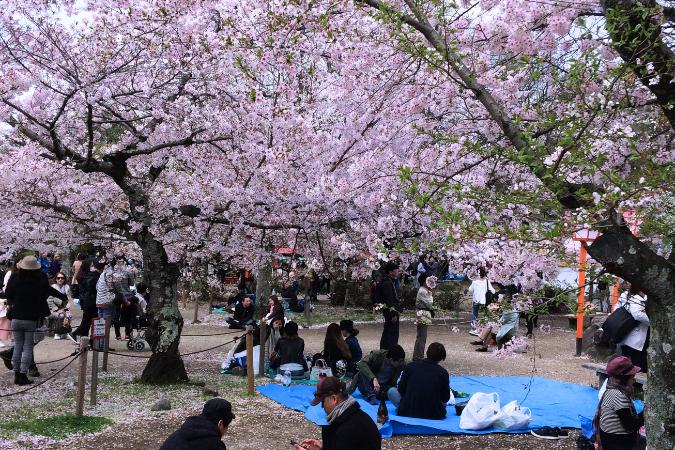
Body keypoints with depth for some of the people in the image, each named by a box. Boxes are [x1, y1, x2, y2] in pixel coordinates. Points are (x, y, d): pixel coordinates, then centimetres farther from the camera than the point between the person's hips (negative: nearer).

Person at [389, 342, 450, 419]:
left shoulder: (411, 366, -5)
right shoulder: (443, 373, -8)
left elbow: (401, 390, 3)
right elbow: (445, 399, 0)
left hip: (407, 413, -1)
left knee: (392, 391, 20)